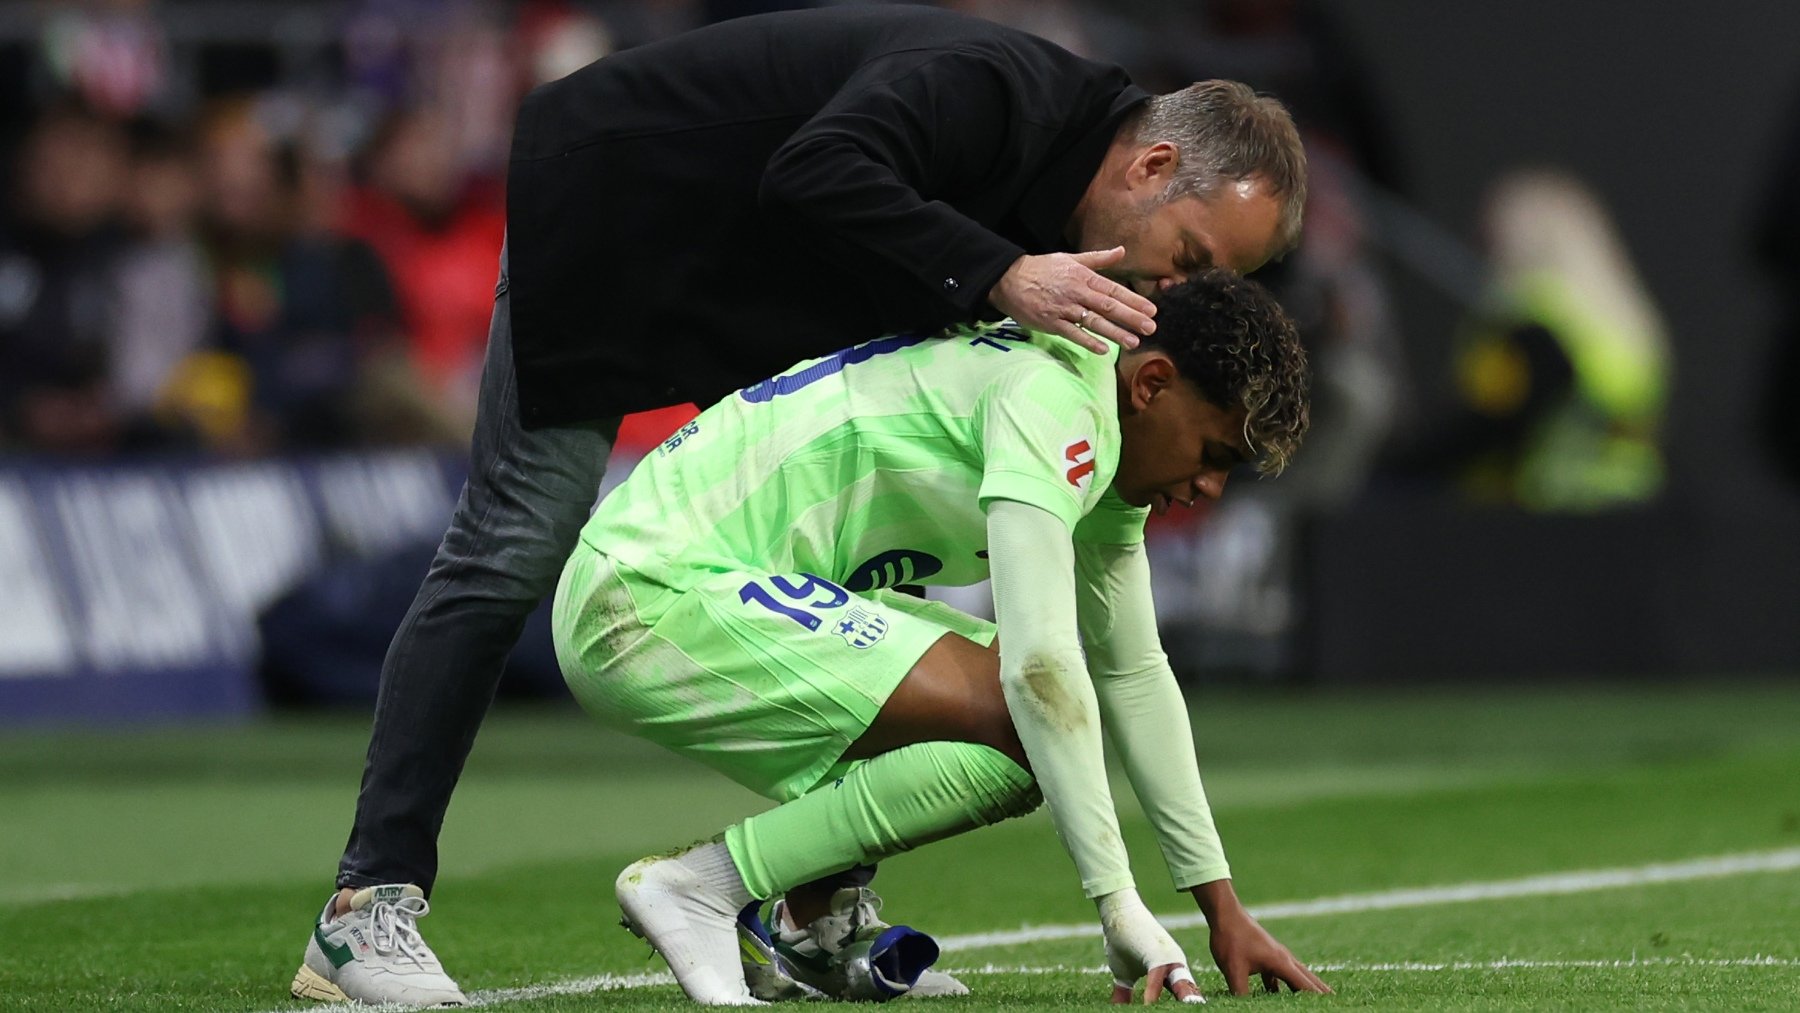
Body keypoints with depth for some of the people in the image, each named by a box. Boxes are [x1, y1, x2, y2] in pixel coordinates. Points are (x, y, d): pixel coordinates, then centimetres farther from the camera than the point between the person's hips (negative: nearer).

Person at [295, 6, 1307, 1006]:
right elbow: (817, 175, -45)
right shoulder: (993, 91, -30)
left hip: (768, 299, 9)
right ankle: (369, 909, -12)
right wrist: (996, 277, -47)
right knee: (517, 549, -12)